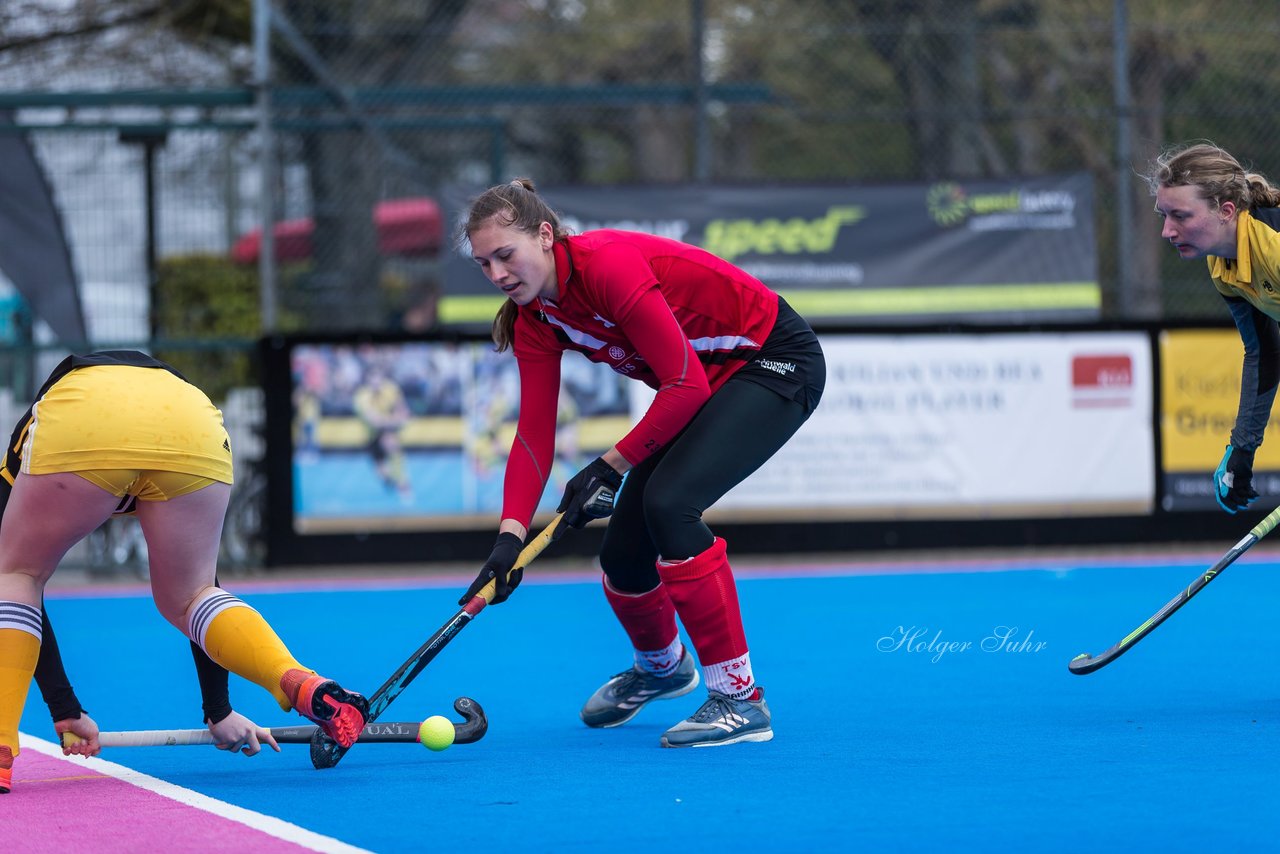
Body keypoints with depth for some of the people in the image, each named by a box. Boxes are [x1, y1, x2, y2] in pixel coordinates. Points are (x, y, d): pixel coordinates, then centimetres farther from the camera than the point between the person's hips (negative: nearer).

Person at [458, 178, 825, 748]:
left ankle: (740, 698, -20)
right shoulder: (536, 321, -5)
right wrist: (510, 535, -18)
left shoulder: (609, 266, -30)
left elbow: (686, 385, -27)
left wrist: (611, 466, -21)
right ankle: (660, 665, 39)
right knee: (622, 553, 3)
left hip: (776, 361, -8)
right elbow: (533, 435, -5)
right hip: (706, 381, 8)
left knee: (668, 503, -28)